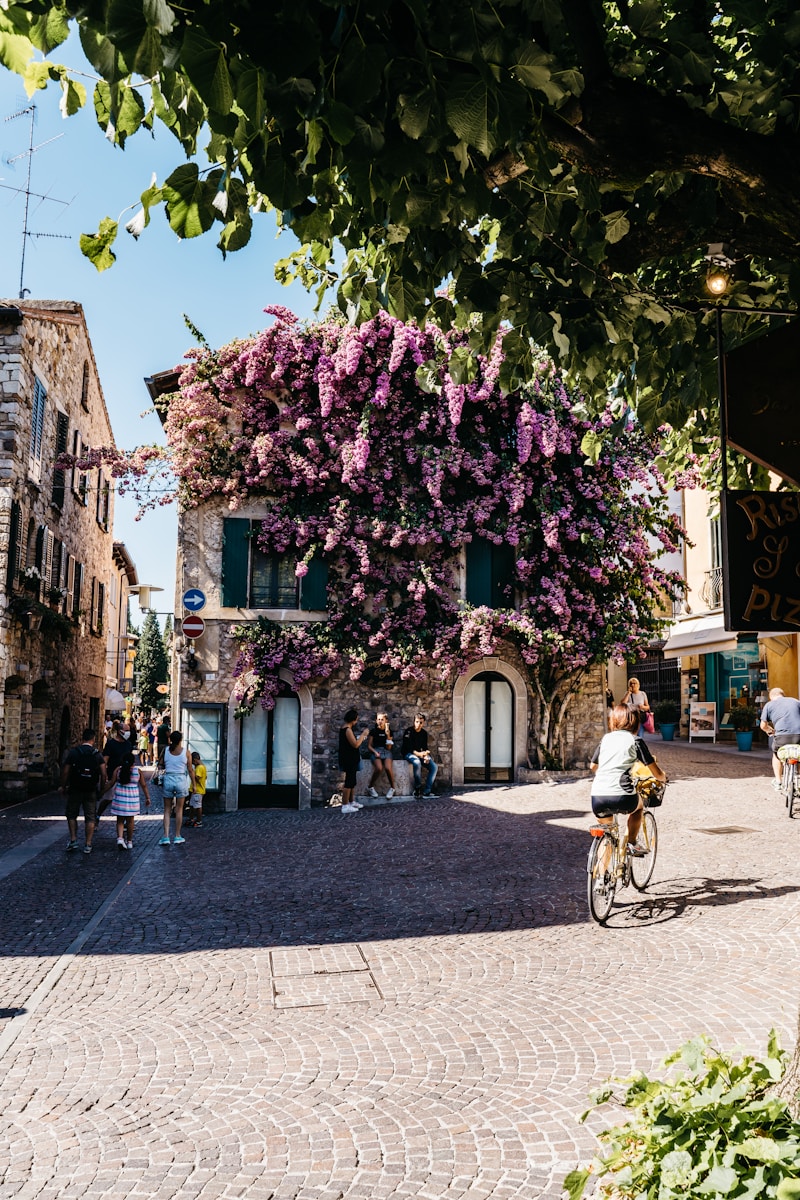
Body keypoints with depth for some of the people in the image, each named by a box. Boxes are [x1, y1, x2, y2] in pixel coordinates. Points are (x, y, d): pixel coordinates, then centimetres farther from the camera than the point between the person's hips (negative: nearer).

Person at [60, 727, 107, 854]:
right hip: (91, 791, 0)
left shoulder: (73, 752, -5)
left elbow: (65, 772, -5)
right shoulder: (97, 754, -3)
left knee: (72, 815, 17)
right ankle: (88, 845, 5)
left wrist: (63, 786, 7)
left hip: (75, 790, 0)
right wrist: (102, 788, 7)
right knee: (90, 818, 7)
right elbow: (103, 774, -6)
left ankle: (73, 840, 10)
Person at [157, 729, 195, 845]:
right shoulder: (186, 751, -6)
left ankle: (166, 837, 3)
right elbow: (190, 769, -3)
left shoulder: (166, 750, -3)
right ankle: (177, 837, 14)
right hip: (181, 780, -1)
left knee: (167, 810, 9)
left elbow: (160, 765, 2)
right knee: (179, 809, 9)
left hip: (168, 779, 1)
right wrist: (194, 784, 5)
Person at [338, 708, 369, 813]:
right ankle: (345, 806, -3)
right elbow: (355, 744, -23)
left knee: (352, 782, 18)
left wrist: (361, 738, 15)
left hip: (350, 760, 10)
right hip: (349, 761, -10)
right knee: (349, 782, -6)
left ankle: (352, 802, 28)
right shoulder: (348, 730, -19)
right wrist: (363, 734, -14)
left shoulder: (344, 729, 11)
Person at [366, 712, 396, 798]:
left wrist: (388, 735, -7)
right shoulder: (373, 731, 7)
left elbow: (389, 747, 4)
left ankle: (392, 788, -8)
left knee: (388, 767, -31)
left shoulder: (389, 731, 10)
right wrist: (375, 752, -12)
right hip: (375, 751, -1)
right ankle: (370, 787, -10)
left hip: (386, 752, 1)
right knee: (379, 768, -33)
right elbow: (369, 745, 6)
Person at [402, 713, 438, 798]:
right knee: (417, 763, -38)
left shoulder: (424, 733, 7)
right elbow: (407, 747, -19)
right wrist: (417, 753, -35)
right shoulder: (409, 731, -11)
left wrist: (426, 756, -14)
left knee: (434, 767, -14)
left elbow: (425, 747, 8)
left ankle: (426, 791, -13)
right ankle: (417, 788, -24)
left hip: (419, 754, 6)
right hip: (408, 753, -6)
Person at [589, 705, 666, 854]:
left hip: (597, 798, 3)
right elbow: (657, 773, 6)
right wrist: (663, 779, 30)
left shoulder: (606, 738, 18)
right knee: (638, 804, 33)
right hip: (622, 798, -3)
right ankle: (632, 842, 28)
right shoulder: (636, 741, 6)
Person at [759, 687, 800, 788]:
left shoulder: (769, 705, 14)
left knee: (776, 755, 27)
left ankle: (777, 781, 28)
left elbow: (763, 726, 12)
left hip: (782, 736, -1)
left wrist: (771, 730, 34)